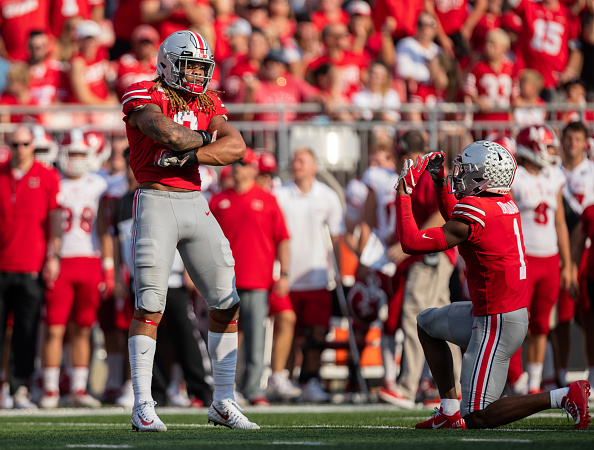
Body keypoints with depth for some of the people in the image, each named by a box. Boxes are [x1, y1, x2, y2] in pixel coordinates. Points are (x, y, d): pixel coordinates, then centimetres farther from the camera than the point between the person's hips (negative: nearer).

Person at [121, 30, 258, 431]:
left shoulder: (208, 104, 13)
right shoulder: (145, 96, -5)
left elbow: (236, 147, -3)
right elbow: (167, 133, -25)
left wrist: (186, 155, -15)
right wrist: (203, 138, -6)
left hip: (196, 203, 6)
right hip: (157, 200, -6)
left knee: (227, 303, 5)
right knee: (150, 306, -8)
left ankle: (224, 402, 14)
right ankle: (143, 406, -5)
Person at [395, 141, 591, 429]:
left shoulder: (475, 213, -22)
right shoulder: (505, 204, 5)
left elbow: (412, 243, -20)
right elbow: (455, 219, 27)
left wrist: (403, 194, -9)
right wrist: (439, 181, 20)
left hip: (497, 323, -10)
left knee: (477, 418, -6)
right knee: (426, 323, 27)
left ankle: (564, 397, -11)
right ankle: (450, 412, 22)